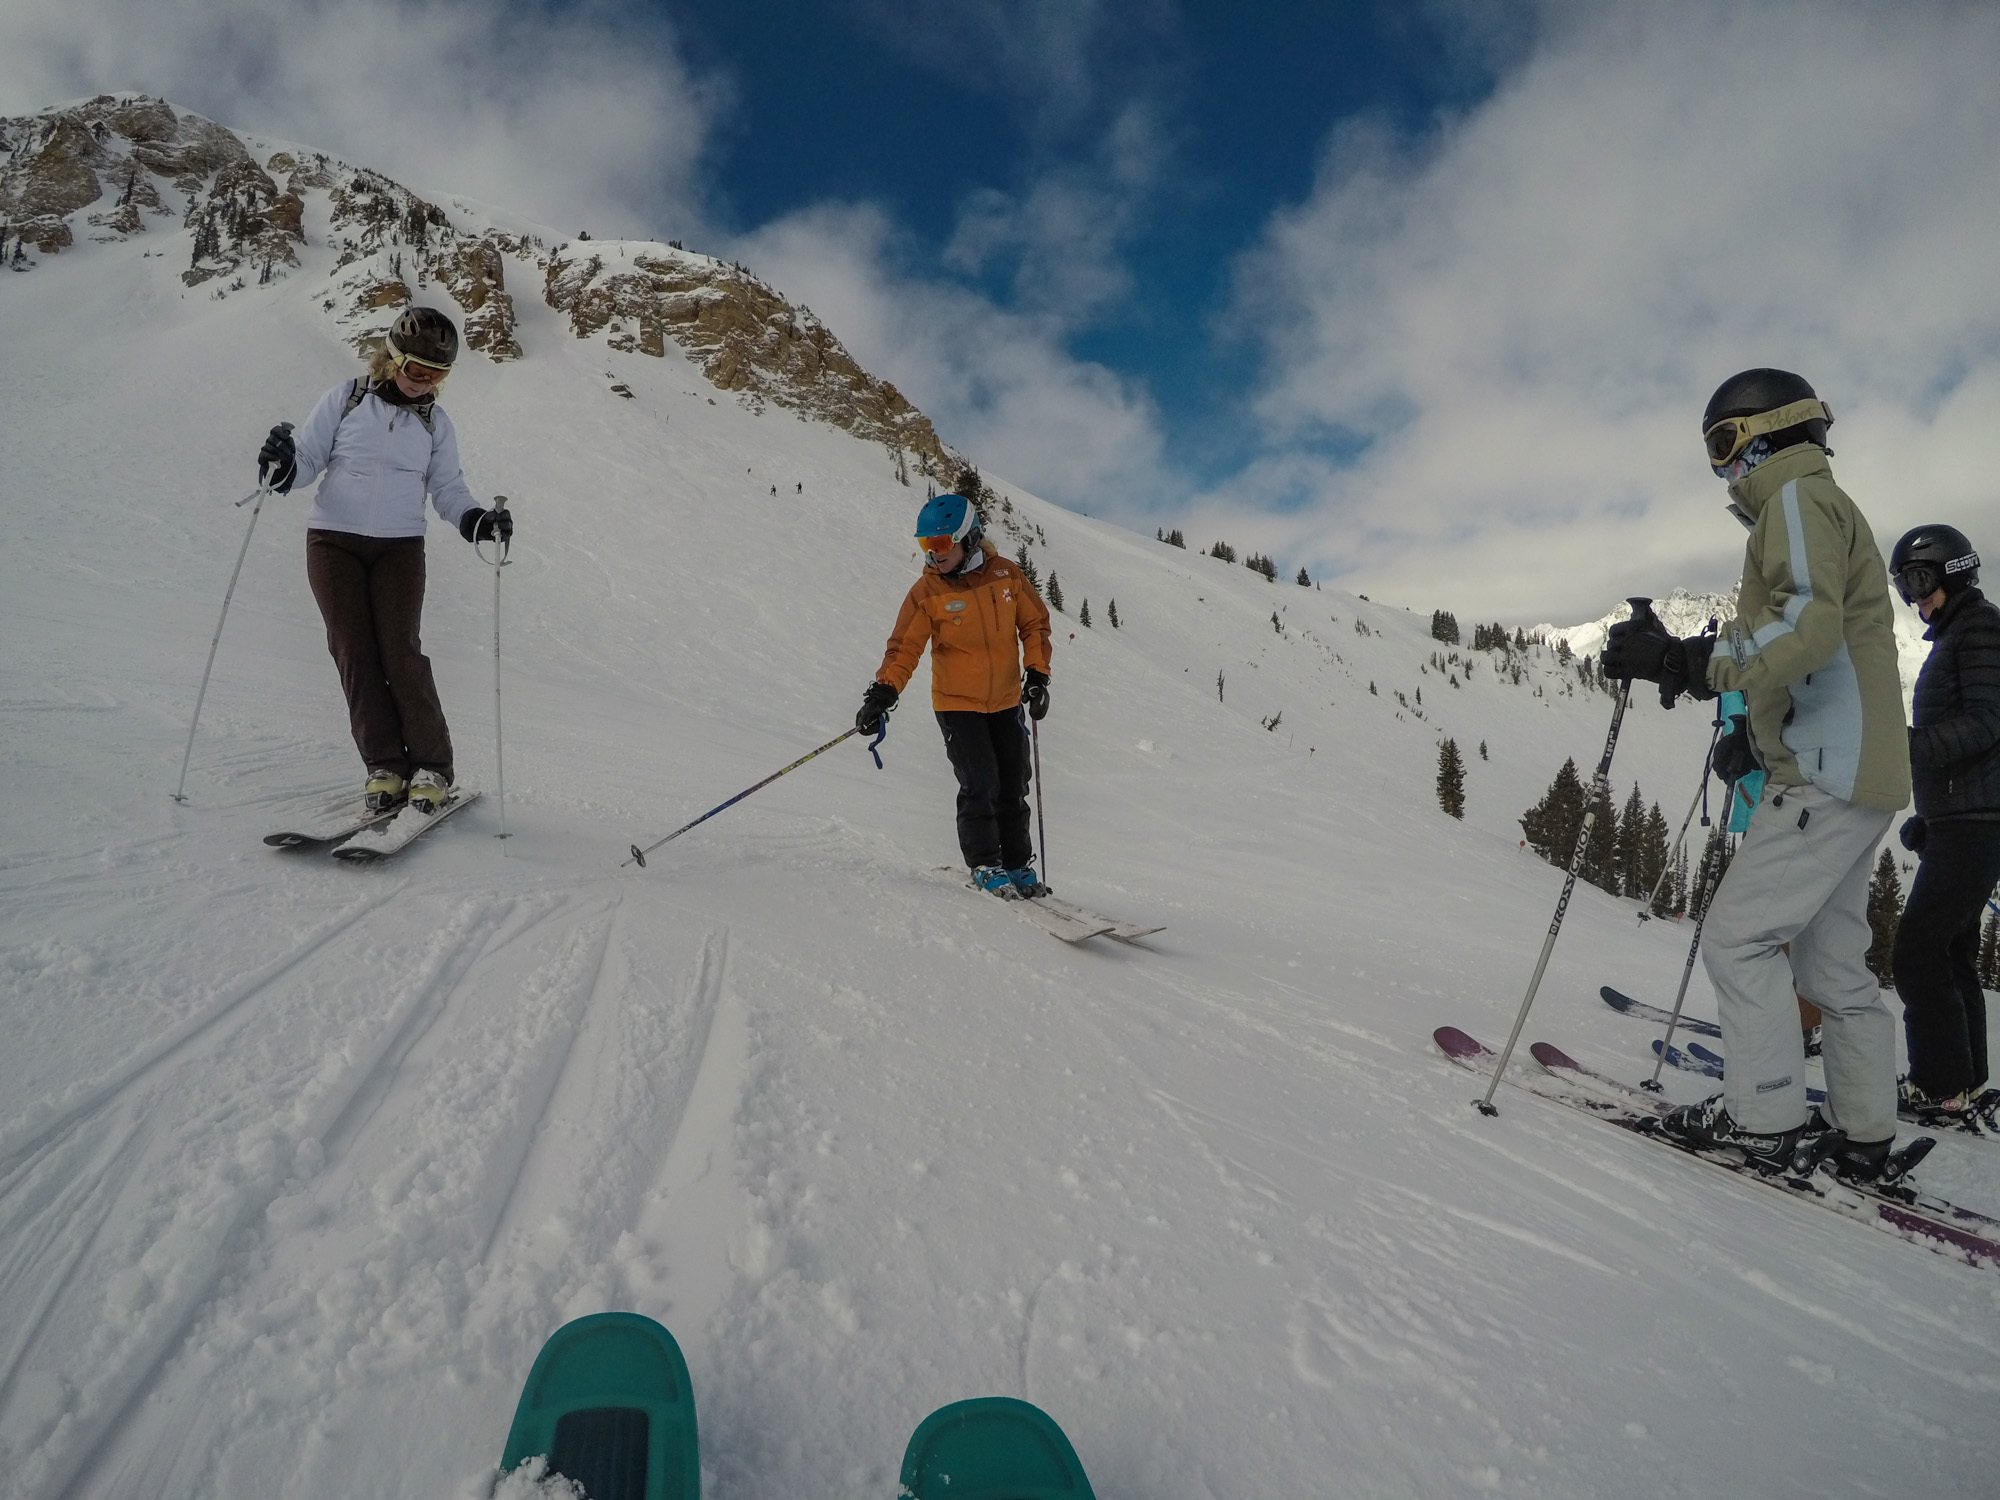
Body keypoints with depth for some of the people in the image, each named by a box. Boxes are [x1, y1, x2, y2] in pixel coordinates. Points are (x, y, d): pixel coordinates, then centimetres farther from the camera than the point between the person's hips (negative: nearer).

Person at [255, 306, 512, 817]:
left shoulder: (435, 423, 6)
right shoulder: (347, 398, 2)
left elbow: (447, 489, 9)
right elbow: (309, 458, 4)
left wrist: (477, 520, -11)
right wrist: (282, 467, -19)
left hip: (400, 547, 0)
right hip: (333, 541, 0)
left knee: (399, 650, -12)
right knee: (354, 651, -5)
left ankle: (432, 767, -5)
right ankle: (385, 766, -1)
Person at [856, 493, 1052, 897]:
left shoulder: (1005, 574, -5)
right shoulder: (926, 591, -11)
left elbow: (1035, 622, 6)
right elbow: (904, 648, -12)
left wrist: (1038, 674, -3)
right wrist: (883, 691, -25)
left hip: (1007, 702, 3)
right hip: (957, 704, -3)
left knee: (1014, 789, 9)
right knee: (980, 787, -11)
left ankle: (1018, 865, 23)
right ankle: (985, 866, 6)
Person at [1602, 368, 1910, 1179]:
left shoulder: (1798, 497, -8)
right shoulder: (1826, 506, 24)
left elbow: (1809, 626, -24)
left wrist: (1687, 661, -26)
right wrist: (1689, 664, 20)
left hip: (1827, 773, -10)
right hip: (1854, 773, 10)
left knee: (1739, 937, -7)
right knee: (1831, 957, 12)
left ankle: (1766, 1121, -2)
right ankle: (1863, 1132, 17)